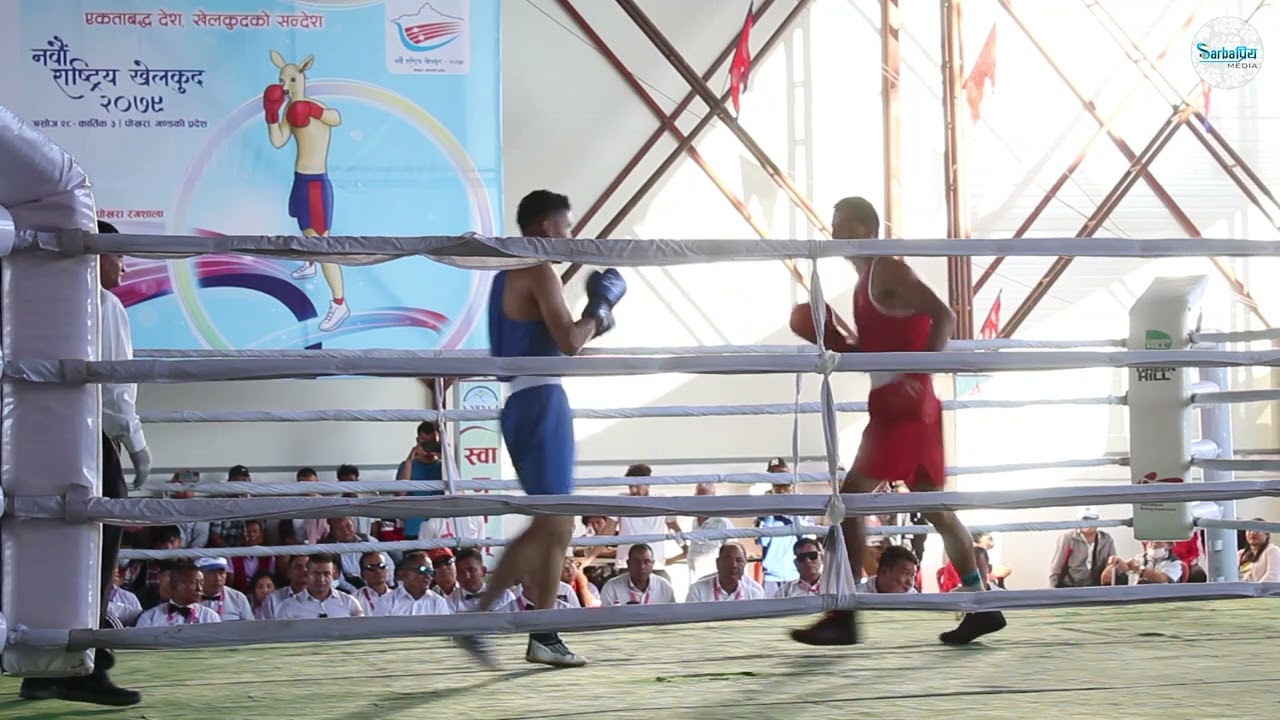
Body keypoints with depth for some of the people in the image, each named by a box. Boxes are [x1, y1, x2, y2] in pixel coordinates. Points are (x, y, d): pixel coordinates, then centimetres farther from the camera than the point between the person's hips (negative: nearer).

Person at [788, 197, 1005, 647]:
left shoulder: (886, 271, -9)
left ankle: (843, 616, -11)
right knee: (933, 505, 12)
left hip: (904, 403, -11)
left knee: (852, 496, -11)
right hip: (893, 405, 11)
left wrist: (919, 373, -27)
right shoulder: (867, 280, 20)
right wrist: (836, 344, 9)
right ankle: (982, 607, 16)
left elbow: (943, 316, -19)